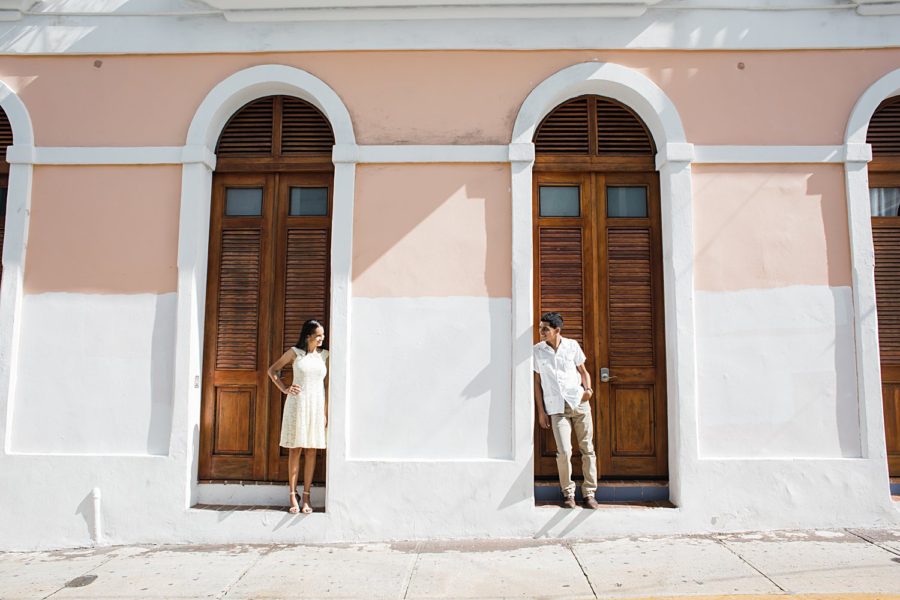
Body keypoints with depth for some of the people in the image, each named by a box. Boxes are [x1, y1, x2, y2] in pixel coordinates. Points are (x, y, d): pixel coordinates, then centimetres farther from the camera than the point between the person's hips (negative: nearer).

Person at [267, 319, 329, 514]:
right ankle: (293, 497, 10)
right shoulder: (295, 352, 0)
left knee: (311, 450, 4)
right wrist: (284, 389, 1)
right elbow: (272, 370, 11)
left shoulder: (325, 355, 5)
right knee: (295, 450, 3)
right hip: (297, 404, -2)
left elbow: (327, 385, 6)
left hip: (317, 405, 2)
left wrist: (326, 412, 1)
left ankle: (306, 498, 11)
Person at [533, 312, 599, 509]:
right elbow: (537, 382, 6)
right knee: (564, 451, -9)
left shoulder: (572, 345, 3)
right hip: (557, 407, -1)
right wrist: (541, 411, 3)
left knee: (587, 449, 5)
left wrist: (588, 389, -8)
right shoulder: (537, 351, 2)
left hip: (579, 403, 1)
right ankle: (568, 492, 11)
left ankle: (589, 493, 18)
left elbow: (583, 371, 13)